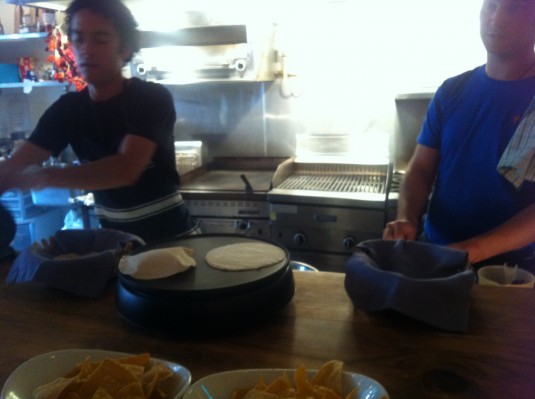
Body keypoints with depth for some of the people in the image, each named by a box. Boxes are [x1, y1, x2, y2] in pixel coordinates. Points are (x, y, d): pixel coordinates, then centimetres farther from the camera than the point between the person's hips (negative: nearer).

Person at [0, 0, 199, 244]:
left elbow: (126, 169, -28)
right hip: (115, 239, 4)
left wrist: (43, 176, -37)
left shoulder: (153, 98, -14)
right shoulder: (67, 108, 1)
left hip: (171, 237, -4)